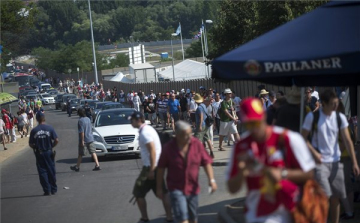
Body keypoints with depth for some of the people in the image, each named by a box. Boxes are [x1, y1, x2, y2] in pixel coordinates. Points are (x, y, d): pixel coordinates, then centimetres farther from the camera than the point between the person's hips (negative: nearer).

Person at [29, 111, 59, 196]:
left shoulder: (34, 130, -6)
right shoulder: (50, 128, -6)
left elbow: (30, 144, -5)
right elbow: (56, 140, -9)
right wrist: (51, 146, 8)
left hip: (39, 154, 0)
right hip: (49, 152, 0)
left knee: (42, 172, 6)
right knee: (51, 171, 11)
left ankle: (47, 190, 3)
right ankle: (53, 189, 18)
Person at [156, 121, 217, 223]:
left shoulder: (197, 144, -7)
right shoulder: (168, 147, -11)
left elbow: (206, 162, -5)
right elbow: (161, 168, -2)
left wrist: (211, 180, -17)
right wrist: (159, 188, 1)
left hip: (193, 188, 3)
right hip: (176, 189, -3)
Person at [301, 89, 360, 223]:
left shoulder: (340, 118, 2)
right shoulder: (312, 117, -7)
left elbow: (347, 141, -1)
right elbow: (303, 138, -2)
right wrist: (314, 153, -16)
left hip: (335, 162, 4)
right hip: (319, 162, -4)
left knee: (336, 198, 7)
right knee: (324, 196, -15)